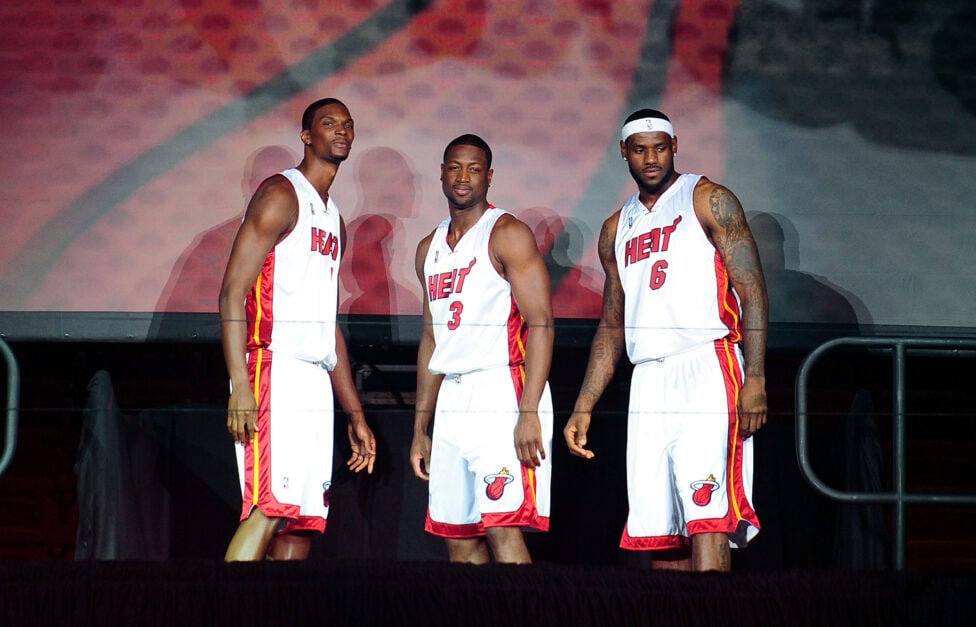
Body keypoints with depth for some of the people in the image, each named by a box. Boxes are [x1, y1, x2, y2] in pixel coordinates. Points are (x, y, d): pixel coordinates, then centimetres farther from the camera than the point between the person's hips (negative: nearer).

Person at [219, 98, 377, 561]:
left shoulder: (334, 221, 24)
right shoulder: (281, 195, -2)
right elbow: (233, 292, -11)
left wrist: (355, 414, 23)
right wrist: (240, 387, -22)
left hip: (316, 380, 9)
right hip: (274, 366, -9)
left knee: (301, 524, 3)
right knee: (269, 509, -20)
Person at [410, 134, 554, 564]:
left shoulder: (507, 235, -5)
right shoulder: (430, 249, 18)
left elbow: (541, 325, -12)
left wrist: (529, 413, -21)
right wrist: (420, 427, 18)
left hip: (503, 395, -7)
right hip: (452, 400, 8)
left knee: (502, 528, -16)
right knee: (459, 541, 5)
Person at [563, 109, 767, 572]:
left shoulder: (707, 200, 3)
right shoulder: (617, 230, 20)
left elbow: (752, 289, -4)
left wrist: (755, 380, -15)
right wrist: (583, 409, 17)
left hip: (707, 368, -6)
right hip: (648, 382, 6)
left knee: (707, 517, -18)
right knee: (658, 531, 1)